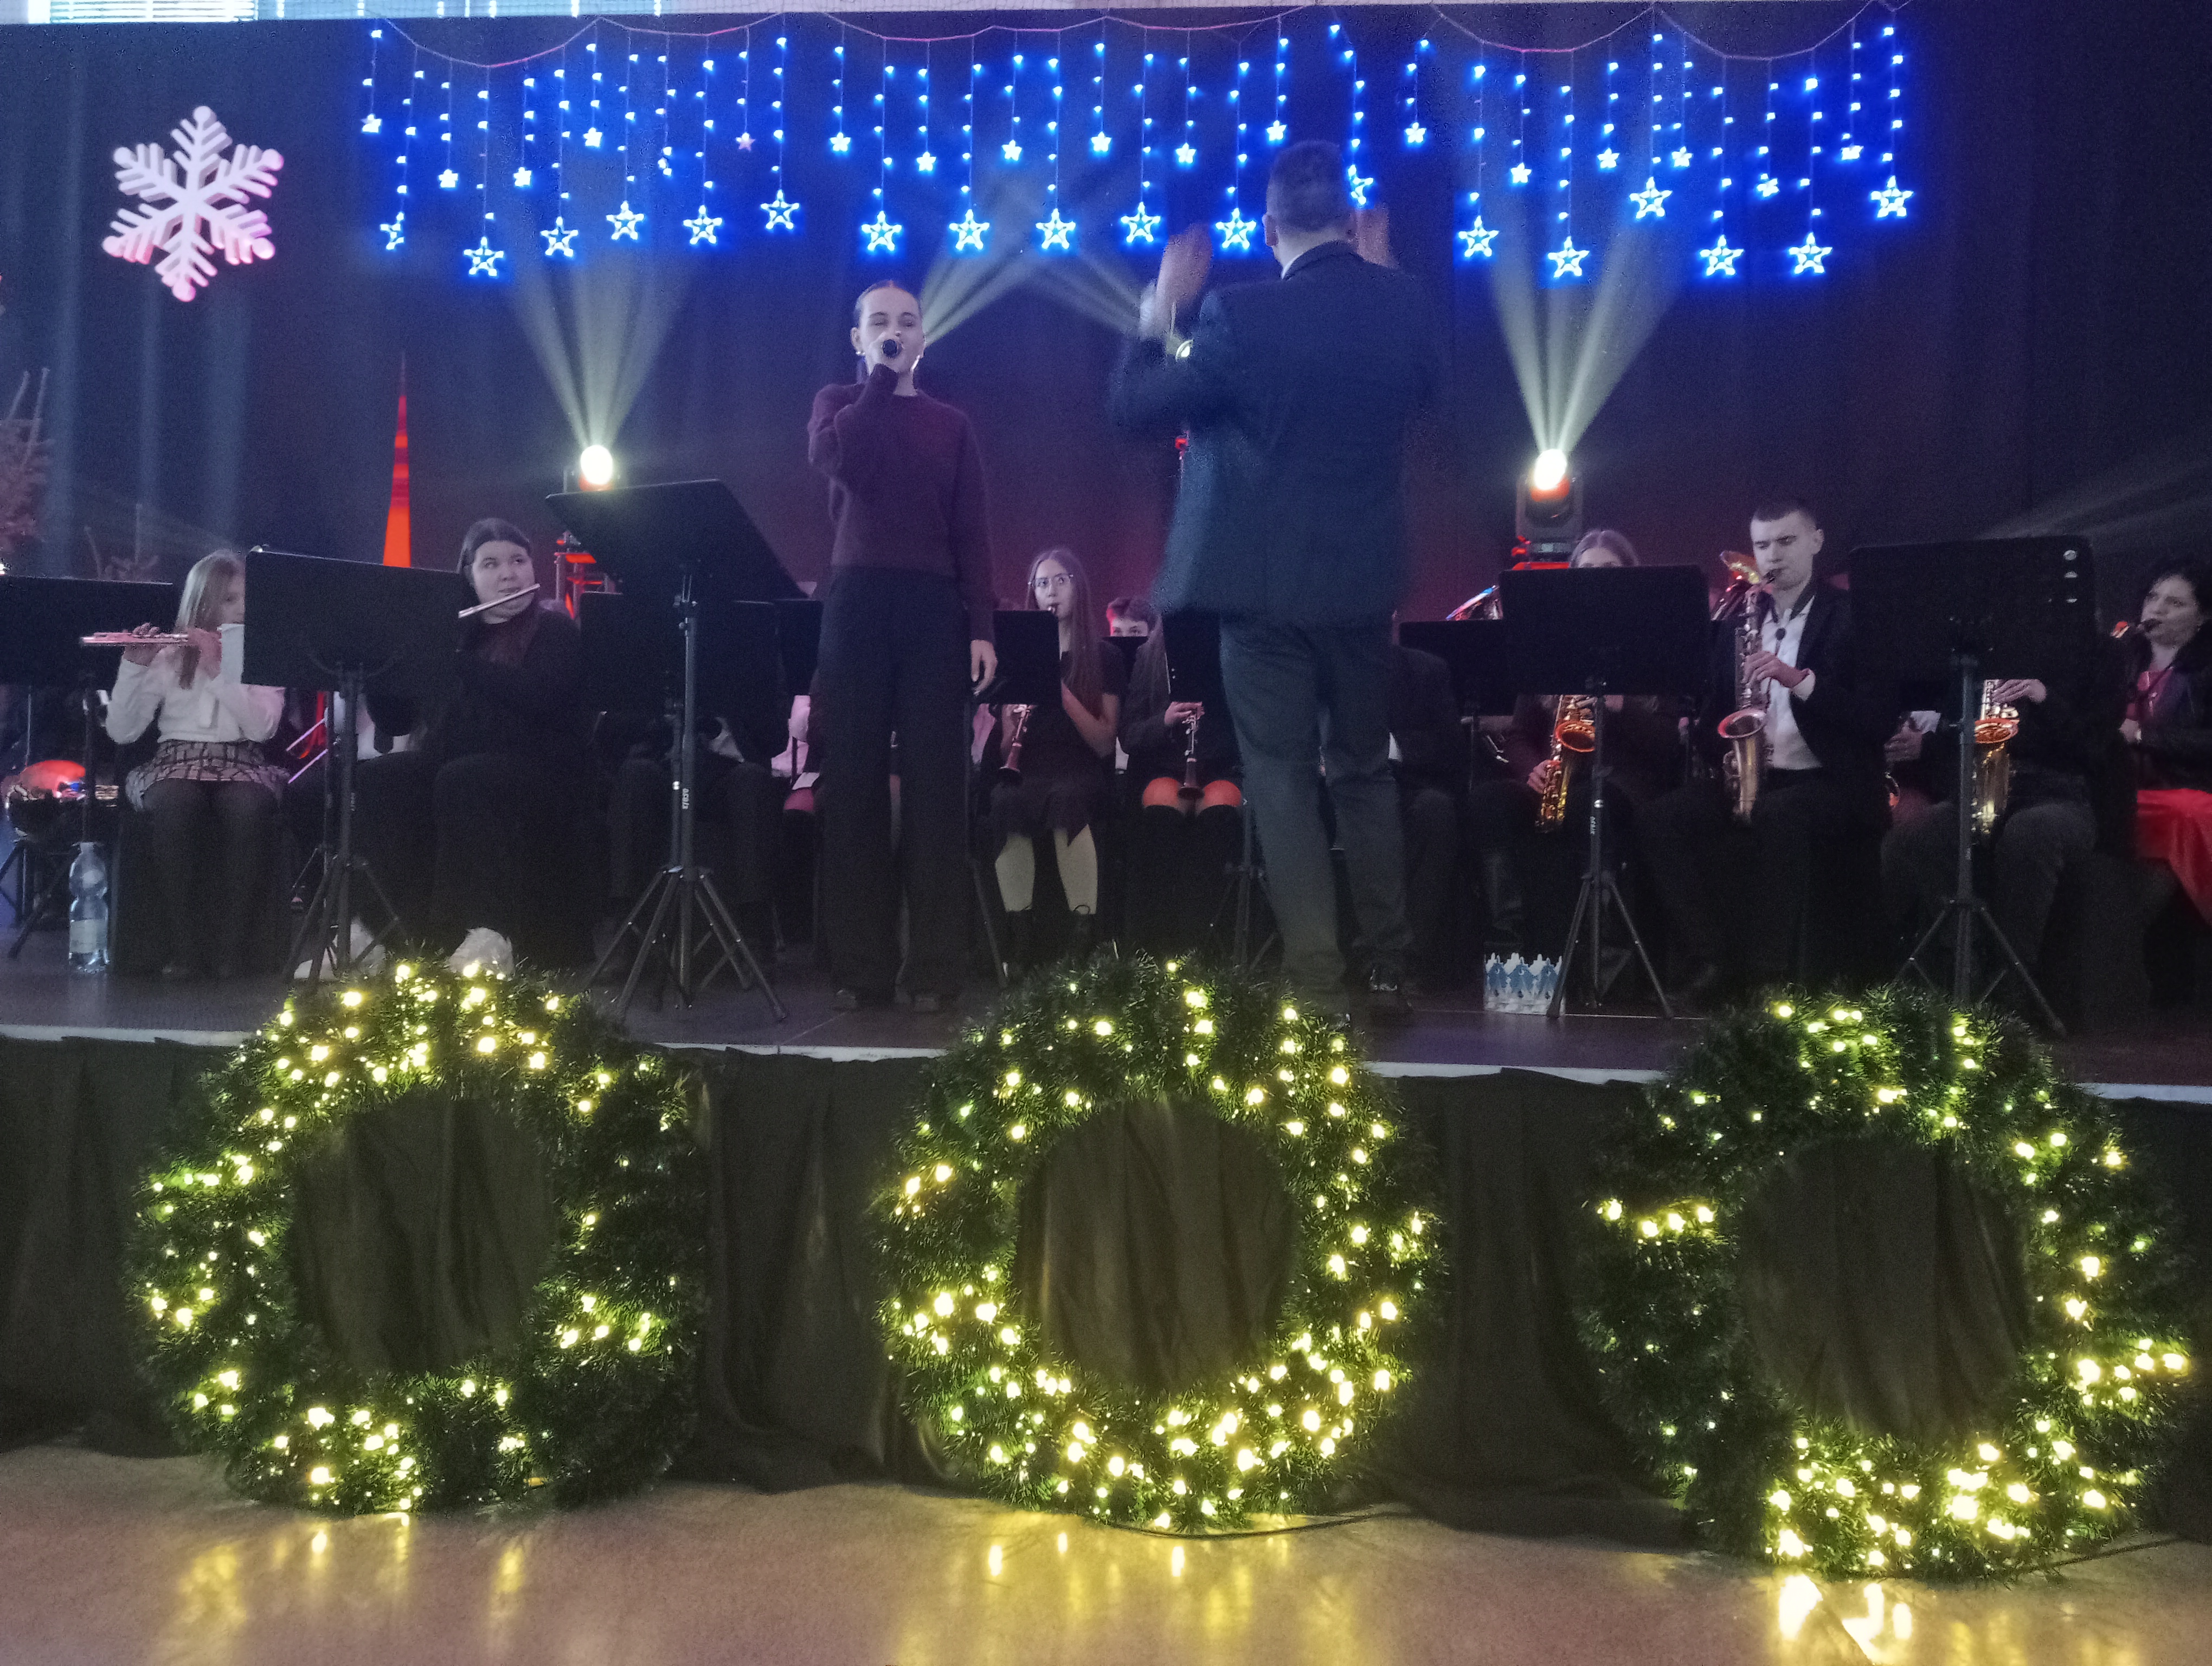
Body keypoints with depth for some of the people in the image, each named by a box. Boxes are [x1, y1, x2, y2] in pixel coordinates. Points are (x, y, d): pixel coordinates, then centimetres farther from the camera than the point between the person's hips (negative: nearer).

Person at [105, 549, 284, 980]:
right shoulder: (170, 655, 9)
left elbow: (261, 727, -7)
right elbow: (122, 732, 3)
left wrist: (217, 669, -15)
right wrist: (134, 665, -9)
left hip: (241, 763, 0)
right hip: (176, 762, 0)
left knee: (247, 808, -37)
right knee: (177, 804, -37)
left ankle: (232, 941, -26)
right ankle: (184, 943, -28)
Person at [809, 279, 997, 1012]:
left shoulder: (951, 423, 16)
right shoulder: (839, 401, 14)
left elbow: (971, 533, 8)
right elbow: (829, 456, -11)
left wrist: (982, 627, -3)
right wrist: (881, 378, -2)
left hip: (933, 605, 1)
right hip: (857, 601, 0)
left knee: (935, 786, -3)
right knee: (853, 784, -3)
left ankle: (936, 970, -1)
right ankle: (860, 967, 1)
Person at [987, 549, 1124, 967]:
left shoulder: (1103, 658, 9)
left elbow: (1105, 744, -2)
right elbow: (1004, 747, 11)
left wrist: (1064, 694, -14)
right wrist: (1009, 732, -12)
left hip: (1081, 772, -2)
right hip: (1027, 771, 2)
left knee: (1067, 798, -38)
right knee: (1006, 802, -35)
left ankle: (1084, 931, -33)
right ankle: (1019, 933, -29)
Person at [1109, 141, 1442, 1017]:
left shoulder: (1240, 312, -15)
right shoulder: (1403, 303, -1)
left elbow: (1133, 408, -8)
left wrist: (1162, 307, 3)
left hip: (1267, 584, -4)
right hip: (1362, 579, 4)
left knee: (1284, 787, 4)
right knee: (1366, 776, 16)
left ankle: (1317, 982, 4)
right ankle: (1388, 968, 22)